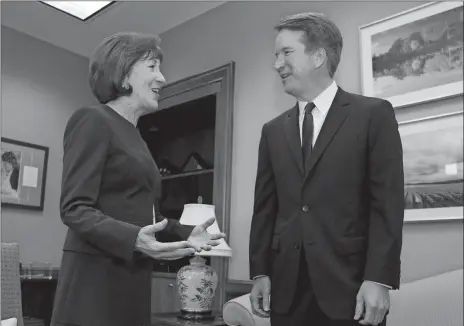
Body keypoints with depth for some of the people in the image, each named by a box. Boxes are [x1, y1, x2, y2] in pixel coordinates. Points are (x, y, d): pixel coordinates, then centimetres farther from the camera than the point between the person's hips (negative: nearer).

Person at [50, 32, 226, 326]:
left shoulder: (134, 135, 19)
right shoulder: (92, 121, -7)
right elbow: (74, 208, -15)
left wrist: (185, 233, 8)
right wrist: (134, 240, -28)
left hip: (133, 278, 8)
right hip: (97, 277, -8)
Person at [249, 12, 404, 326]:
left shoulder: (373, 114, -1)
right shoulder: (273, 130, 11)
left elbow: (387, 202, -7)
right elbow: (265, 207, 9)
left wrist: (379, 278, -13)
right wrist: (260, 271, 3)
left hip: (350, 283, -3)